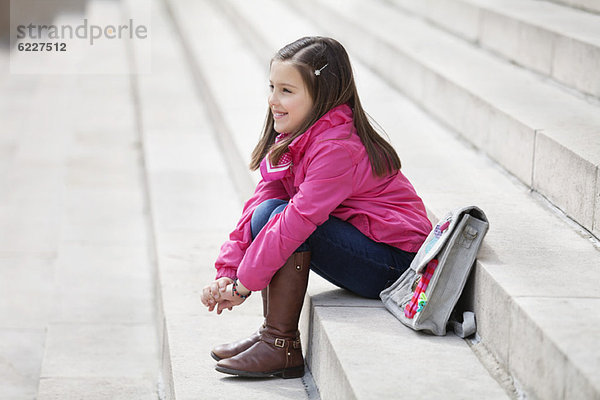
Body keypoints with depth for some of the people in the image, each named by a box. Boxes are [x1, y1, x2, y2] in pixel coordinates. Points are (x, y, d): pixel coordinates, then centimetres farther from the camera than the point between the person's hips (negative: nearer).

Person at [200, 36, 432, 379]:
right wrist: (227, 271, -9)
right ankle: (271, 334, -2)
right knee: (267, 211, -4)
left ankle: (281, 347, -17)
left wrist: (243, 284, -22)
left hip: (396, 266, -9)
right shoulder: (295, 138, 6)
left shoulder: (337, 148, -24)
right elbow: (261, 200, 1)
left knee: (280, 215, -23)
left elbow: (299, 220, -28)